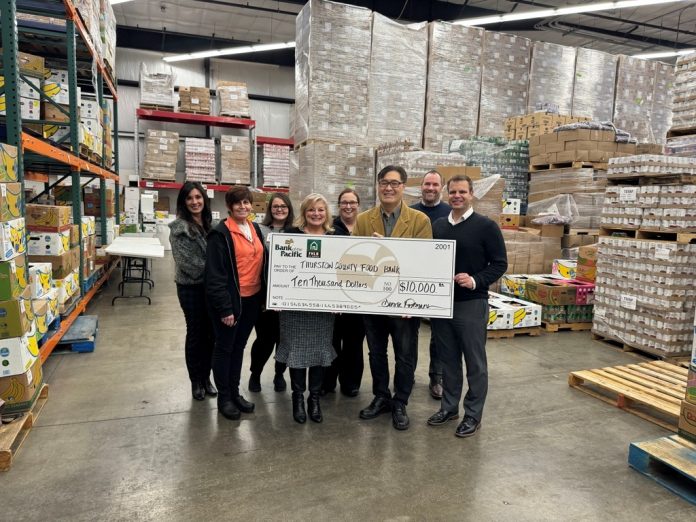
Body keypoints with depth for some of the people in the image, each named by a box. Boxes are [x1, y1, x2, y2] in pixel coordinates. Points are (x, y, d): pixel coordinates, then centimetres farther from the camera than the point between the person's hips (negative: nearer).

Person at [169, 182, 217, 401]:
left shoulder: (209, 223, 8)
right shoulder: (179, 227, -10)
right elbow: (185, 261, -17)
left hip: (211, 286, 5)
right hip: (191, 287, -5)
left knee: (210, 333, 11)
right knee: (195, 333, 7)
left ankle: (206, 377, 26)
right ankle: (196, 381, 23)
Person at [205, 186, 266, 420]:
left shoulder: (255, 229, 9)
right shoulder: (221, 233, -13)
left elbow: (262, 261, 13)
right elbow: (215, 274, -16)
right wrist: (224, 307, -18)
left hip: (252, 299, 7)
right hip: (231, 300, -6)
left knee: (239, 346, 18)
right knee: (224, 348, 9)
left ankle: (235, 392, 32)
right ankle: (224, 397, 23)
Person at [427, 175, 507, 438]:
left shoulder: (486, 226, -6)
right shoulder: (438, 225, 9)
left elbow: (499, 264, -6)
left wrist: (476, 281, -20)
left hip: (471, 304, -4)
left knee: (475, 362, 6)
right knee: (448, 359, 16)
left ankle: (473, 415, 21)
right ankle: (449, 406, 31)